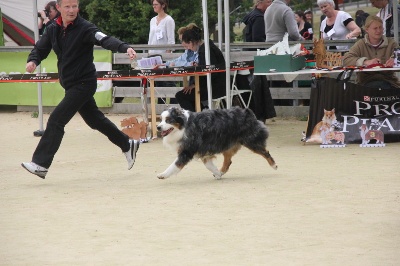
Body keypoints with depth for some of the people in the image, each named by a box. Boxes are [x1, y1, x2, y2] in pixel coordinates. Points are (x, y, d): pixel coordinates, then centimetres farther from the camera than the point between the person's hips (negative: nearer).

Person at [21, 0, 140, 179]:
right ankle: (127, 145, 35)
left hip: (84, 83, -8)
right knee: (95, 119, 19)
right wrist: (33, 61, -11)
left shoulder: (85, 28, -17)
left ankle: (41, 164, -13)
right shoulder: (53, 30, 3)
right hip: (70, 84, 8)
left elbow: (106, 40, -31)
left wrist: (125, 48, -50)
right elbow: (40, 48, 13)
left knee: (56, 120, -14)